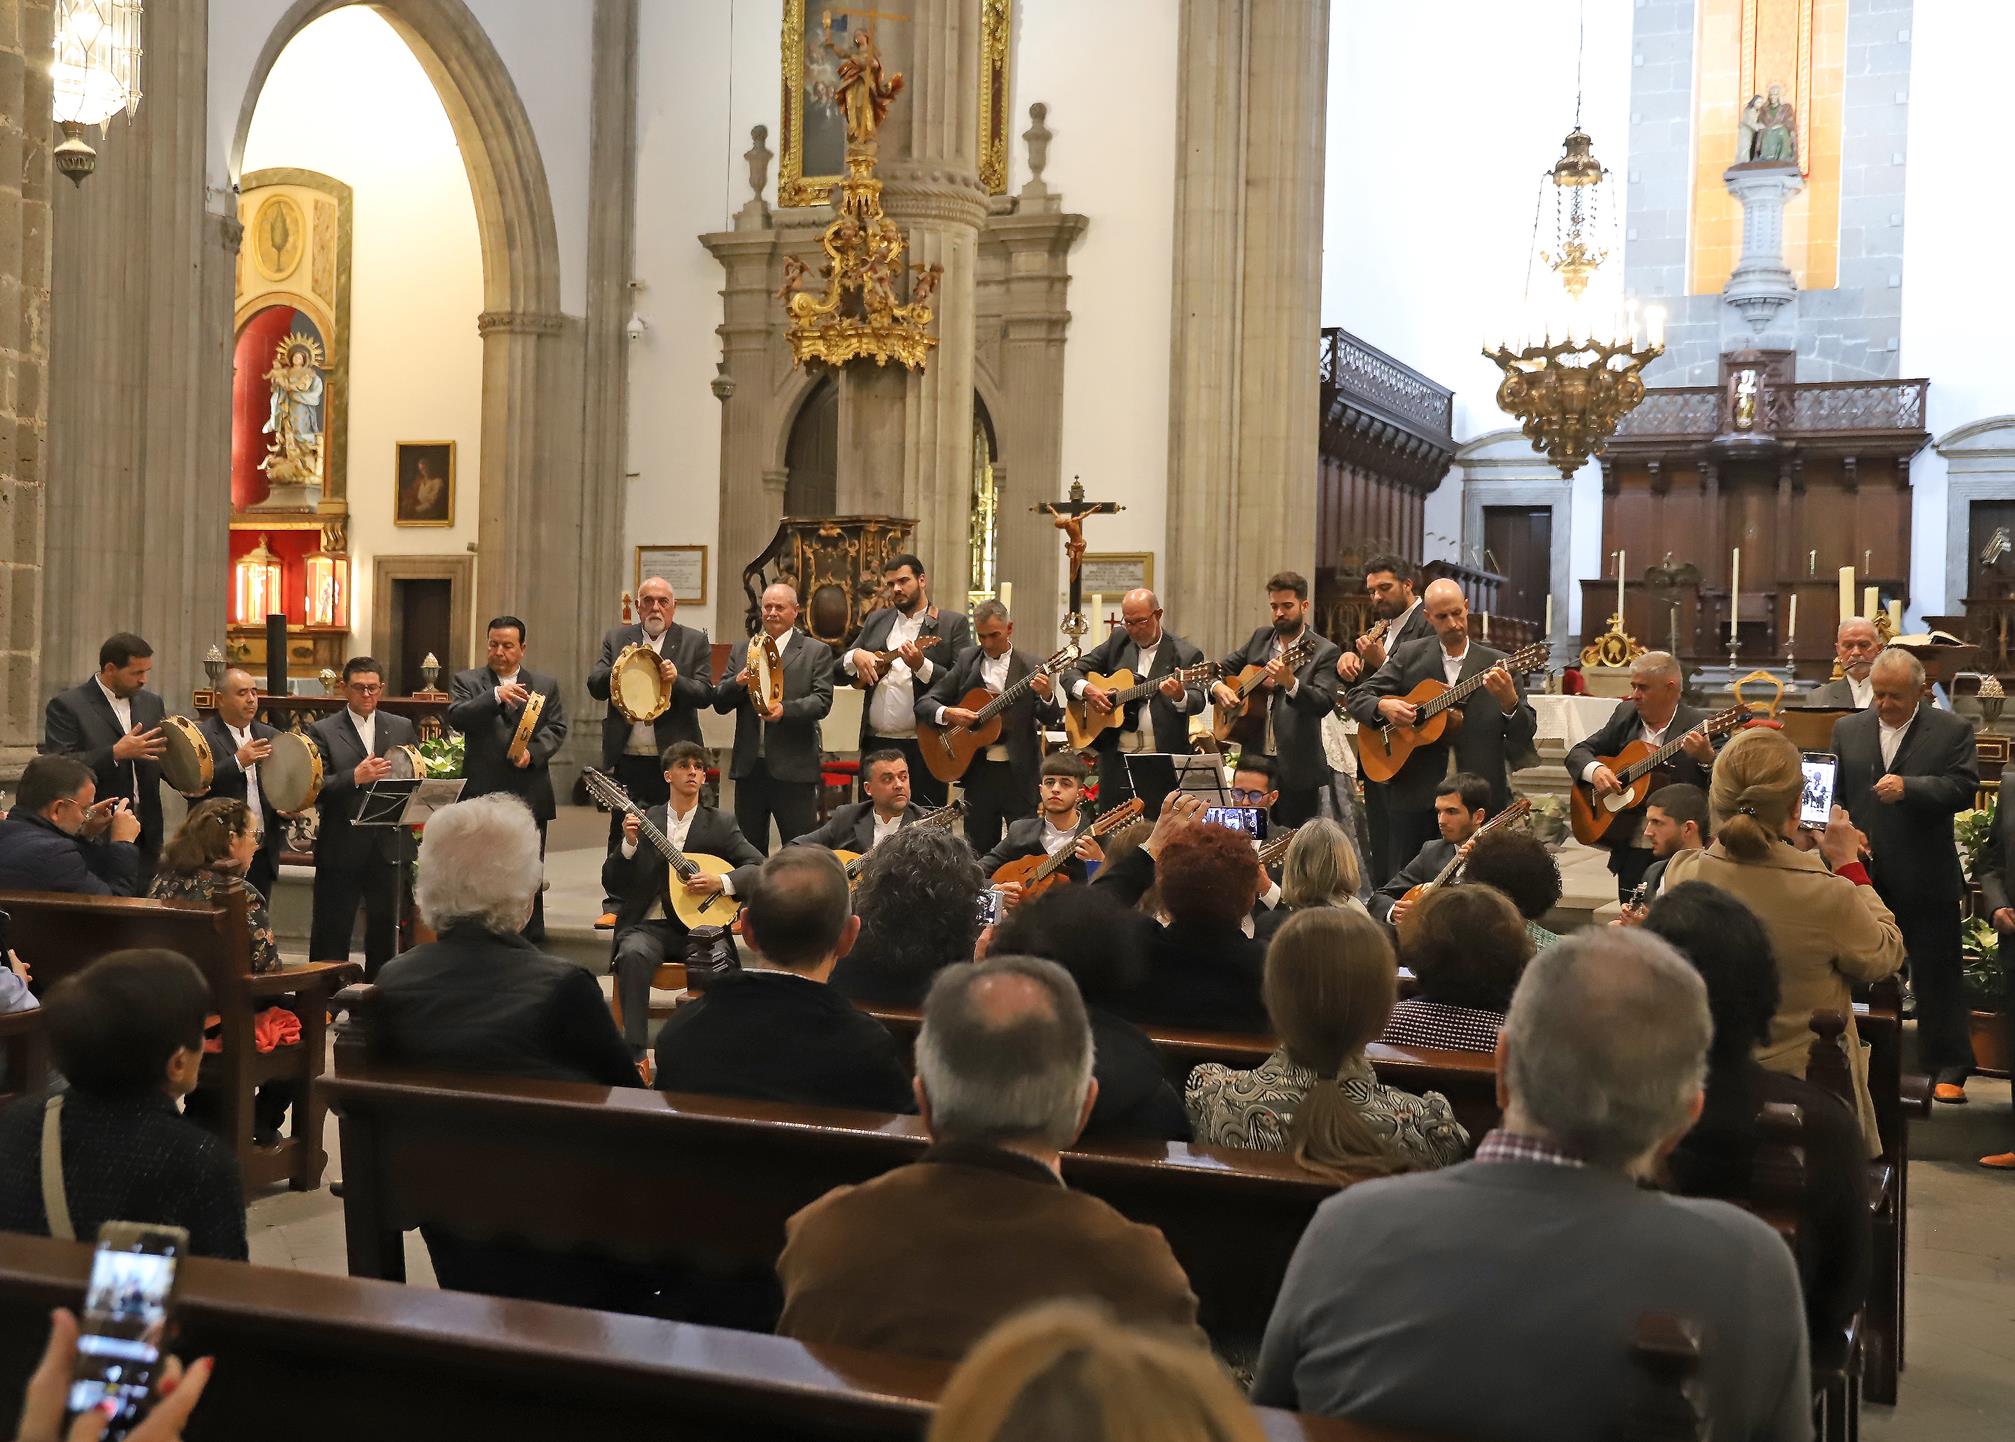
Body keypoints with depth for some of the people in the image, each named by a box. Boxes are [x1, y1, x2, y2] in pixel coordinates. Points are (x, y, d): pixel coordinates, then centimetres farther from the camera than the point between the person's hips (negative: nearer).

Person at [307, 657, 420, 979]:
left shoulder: (402, 728, 10)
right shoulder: (323, 732, -1)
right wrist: (355, 778, -24)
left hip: (387, 845, 3)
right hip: (341, 848, -3)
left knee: (384, 929, 12)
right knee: (332, 934, 1)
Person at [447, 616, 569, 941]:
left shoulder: (546, 684, 11)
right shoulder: (467, 681, 5)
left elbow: (557, 728, 6)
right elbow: (456, 717, -11)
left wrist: (534, 752, -13)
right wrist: (495, 696, -25)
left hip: (530, 795, 2)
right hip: (483, 795, -1)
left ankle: (530, 947, 14)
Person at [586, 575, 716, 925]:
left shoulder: (695, 641, 4)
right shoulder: (616, 638, 10)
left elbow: (705, 695, -2)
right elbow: (594, 686, 4)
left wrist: (676, 681, -20)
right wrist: (617, 669, -15)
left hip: (672, 758, -2)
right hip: (626, 757, 2)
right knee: (620, 833, 7)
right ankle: (615, 904, 15)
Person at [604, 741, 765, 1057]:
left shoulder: (720, 824, 11)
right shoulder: (643, 821, 11)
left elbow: (759, 867, 1)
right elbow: (612, 885, 6)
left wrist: (720, 883, -15)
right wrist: (629, 844, -10)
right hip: (649, 925, 0)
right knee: (633, 954, -33)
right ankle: (634, 1051, -30)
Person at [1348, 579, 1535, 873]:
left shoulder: (1496, 664, 3)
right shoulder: (1409, 656, 6)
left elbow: (1526, 733, -1)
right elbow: (1358, 696, 7)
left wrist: (1509, 701, -22)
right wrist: (1383, 706, -14)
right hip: (1414, 795, 1)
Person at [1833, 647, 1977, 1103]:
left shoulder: (1953, 730, -2)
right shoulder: (1847, 730, 8)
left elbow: (1963, 787, -11)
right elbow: (1833, 792, 9)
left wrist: (1909, 787, -25)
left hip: (1928, 880, -3)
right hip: (1866, 874, 3)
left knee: (1937, 976, 3)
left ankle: (1947, 1070, 11)